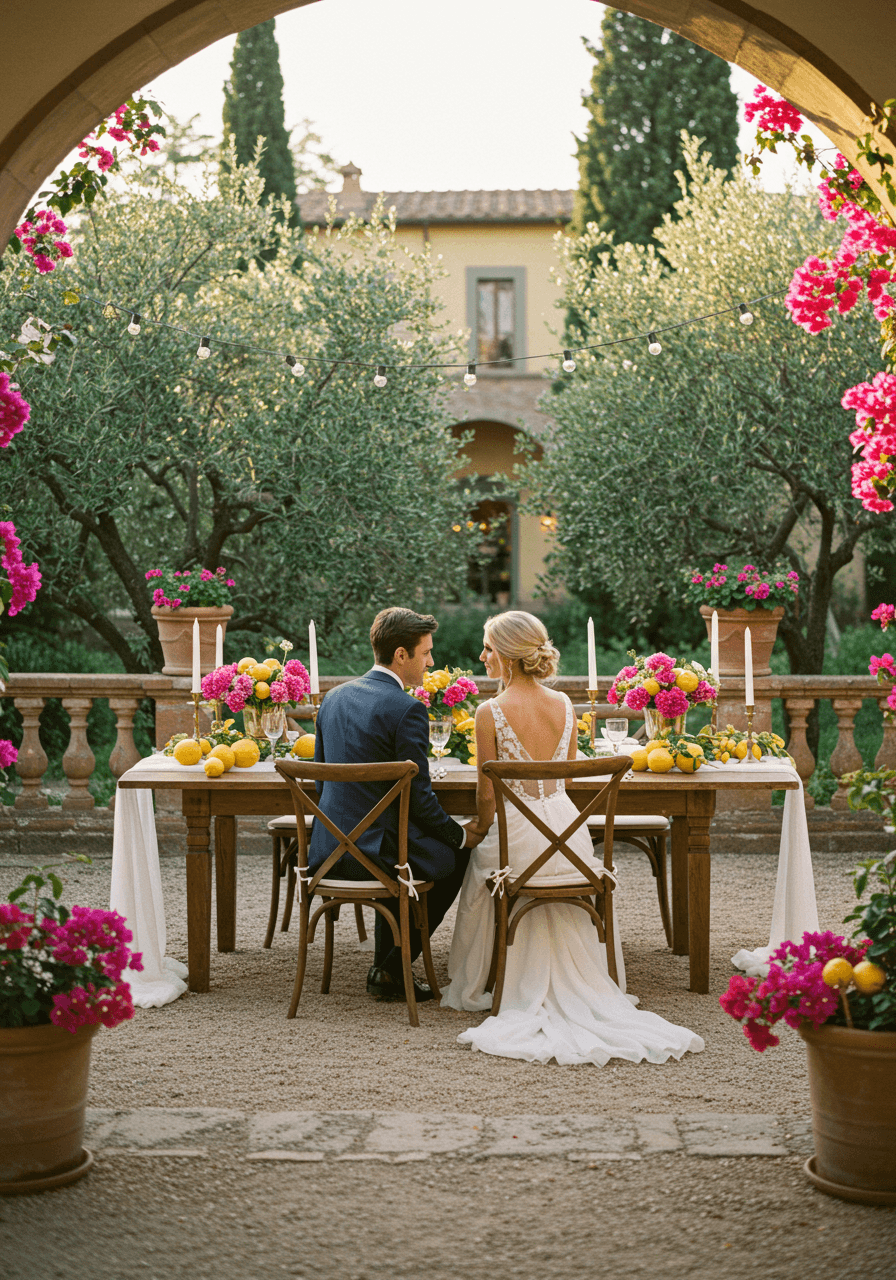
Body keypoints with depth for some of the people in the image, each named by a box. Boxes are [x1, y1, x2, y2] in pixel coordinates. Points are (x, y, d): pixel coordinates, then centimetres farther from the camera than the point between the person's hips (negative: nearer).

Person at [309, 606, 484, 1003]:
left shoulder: (334, 697, 8)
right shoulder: (407, 709, -16)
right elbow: (420, 799, -14)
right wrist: (462, 835, 2)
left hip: (327, 850, 8)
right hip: (375, 851, -8)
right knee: (456, 858, 19)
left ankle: (386, 967, 33)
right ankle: (392, 970, 20)